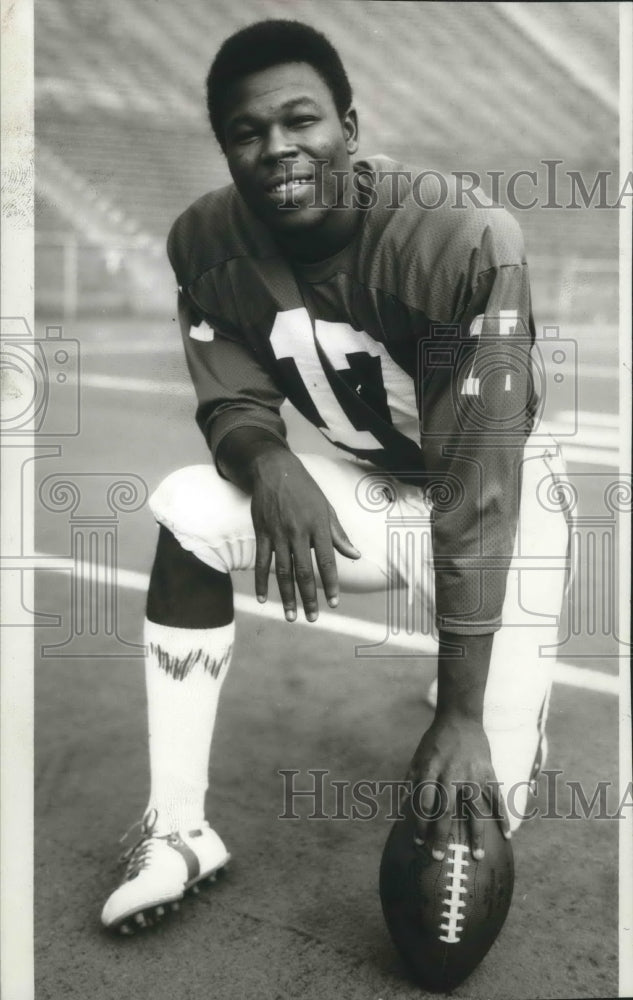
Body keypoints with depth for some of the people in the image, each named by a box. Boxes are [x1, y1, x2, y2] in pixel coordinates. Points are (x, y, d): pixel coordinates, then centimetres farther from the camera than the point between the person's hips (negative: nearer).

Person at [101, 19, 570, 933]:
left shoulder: (465, 244, -31)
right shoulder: (207, 242, -14)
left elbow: (478, 487, -33)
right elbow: (232, 401, -9)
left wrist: (461, 712, -33)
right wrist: (270, 468, -36)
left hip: (496, 502, -4)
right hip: (361, 483, 4)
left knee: (483, 798, -13)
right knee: (188, 511, -23)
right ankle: (177, 831, -11)